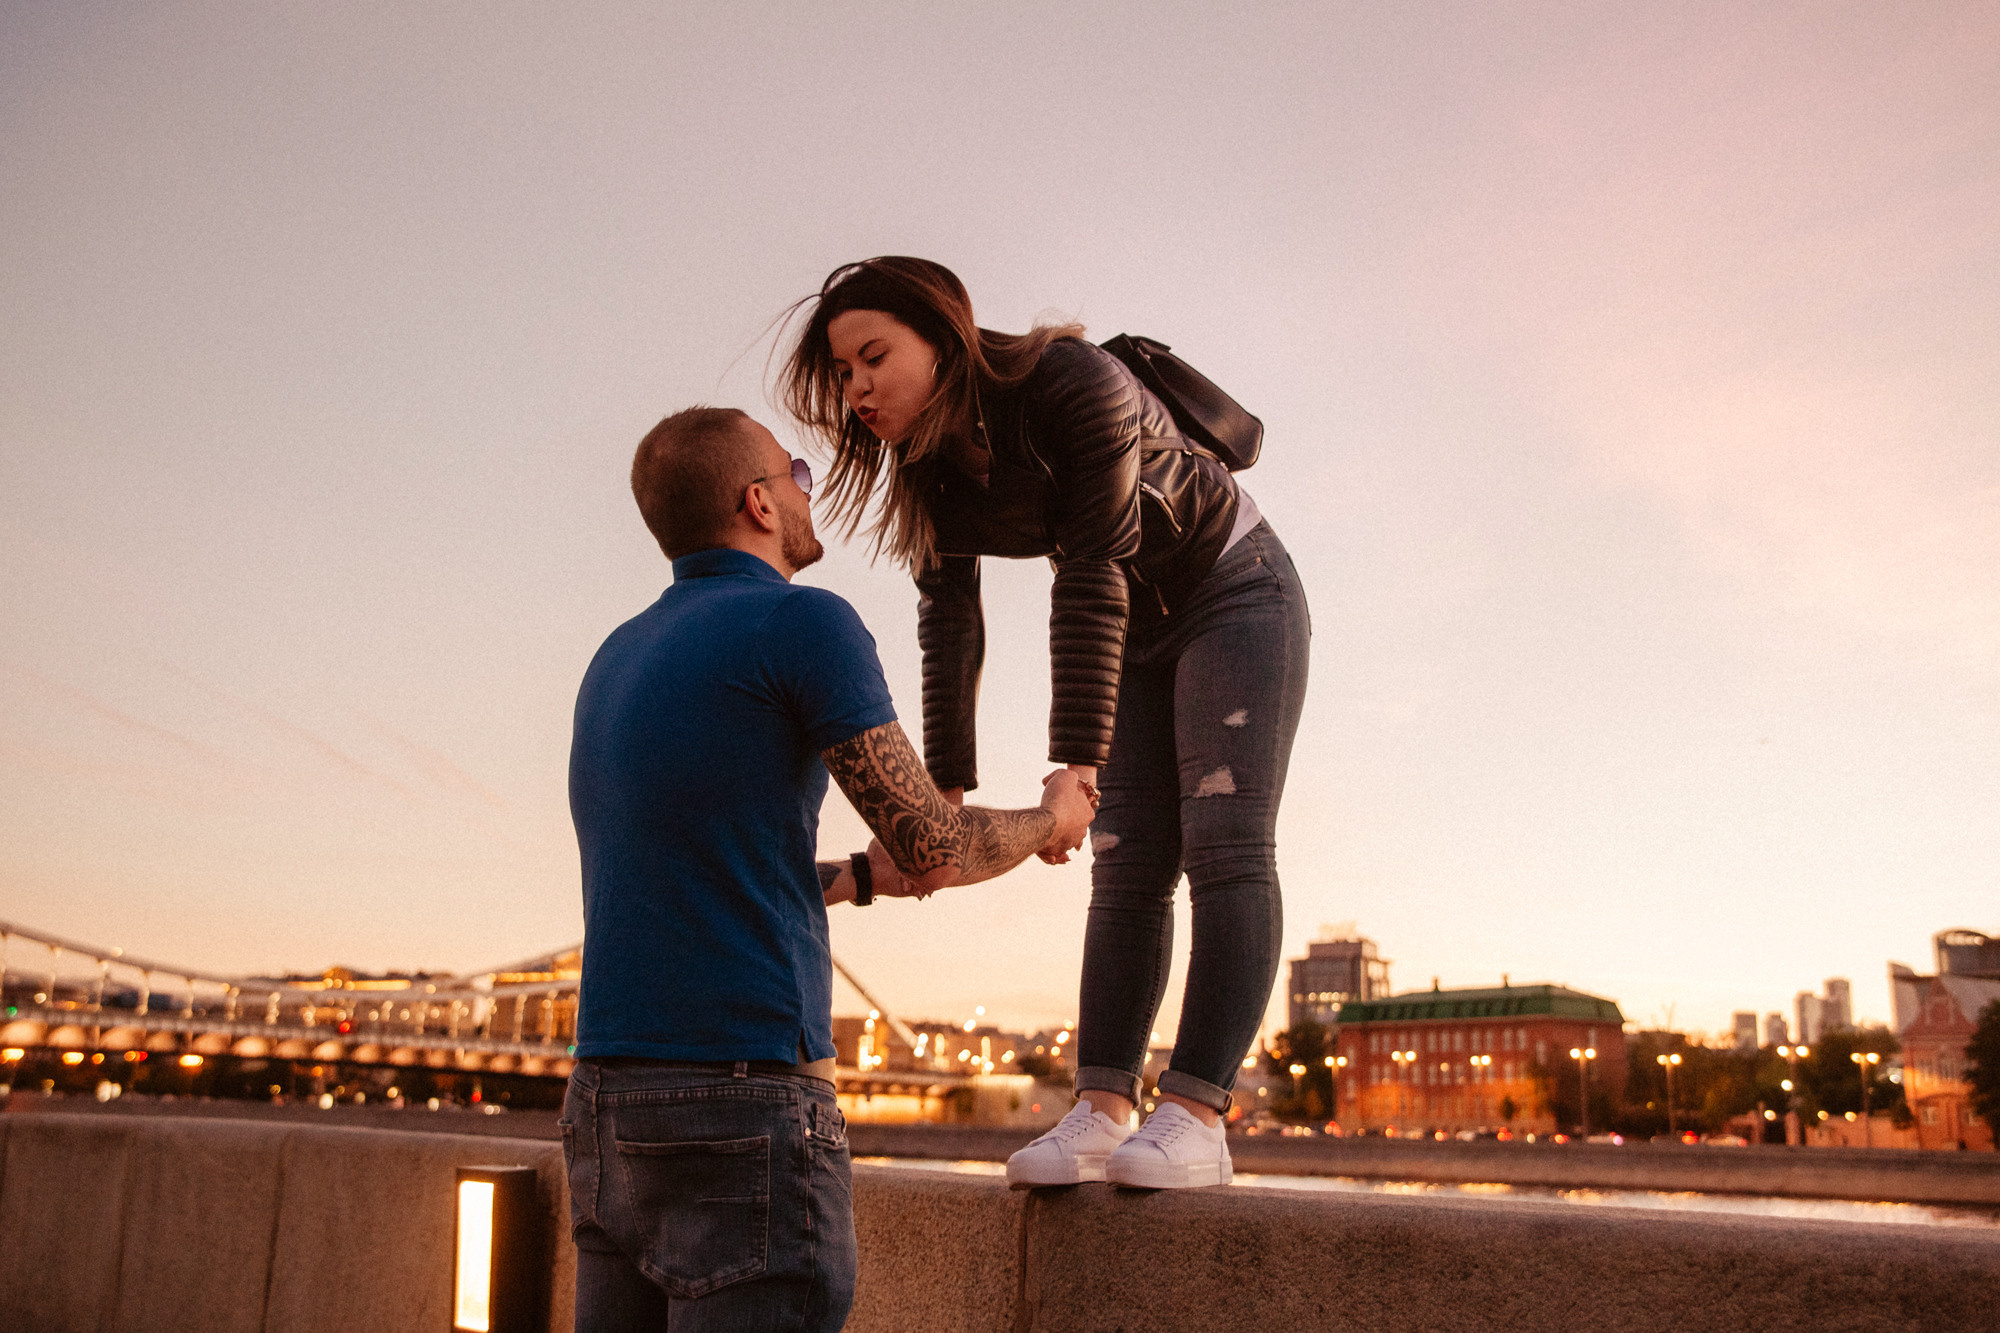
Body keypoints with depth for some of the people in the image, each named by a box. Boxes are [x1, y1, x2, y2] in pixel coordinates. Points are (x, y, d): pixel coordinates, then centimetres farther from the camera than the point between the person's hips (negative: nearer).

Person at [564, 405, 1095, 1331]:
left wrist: (862, 875, 32)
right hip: (748, 1113, -8)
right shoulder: (803, 622, -9)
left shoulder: (617, 661, 17)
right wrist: (1049, 820, 15)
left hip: (609, 1107, 8)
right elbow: (935, 847, -6)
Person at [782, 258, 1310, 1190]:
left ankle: (1196, 1118, -17)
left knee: (1225, 848, -14)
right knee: (1128, 869, -3)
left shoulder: (1078, 386, -28)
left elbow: (1094, 580, -32)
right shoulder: (928, 465, -7)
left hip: (1234, 594, -6)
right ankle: (1103, 1111, -6)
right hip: (1137, 632, 6)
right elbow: (949, 623, -11)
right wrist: (945, 789, -20)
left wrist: (1077, 766, -35)